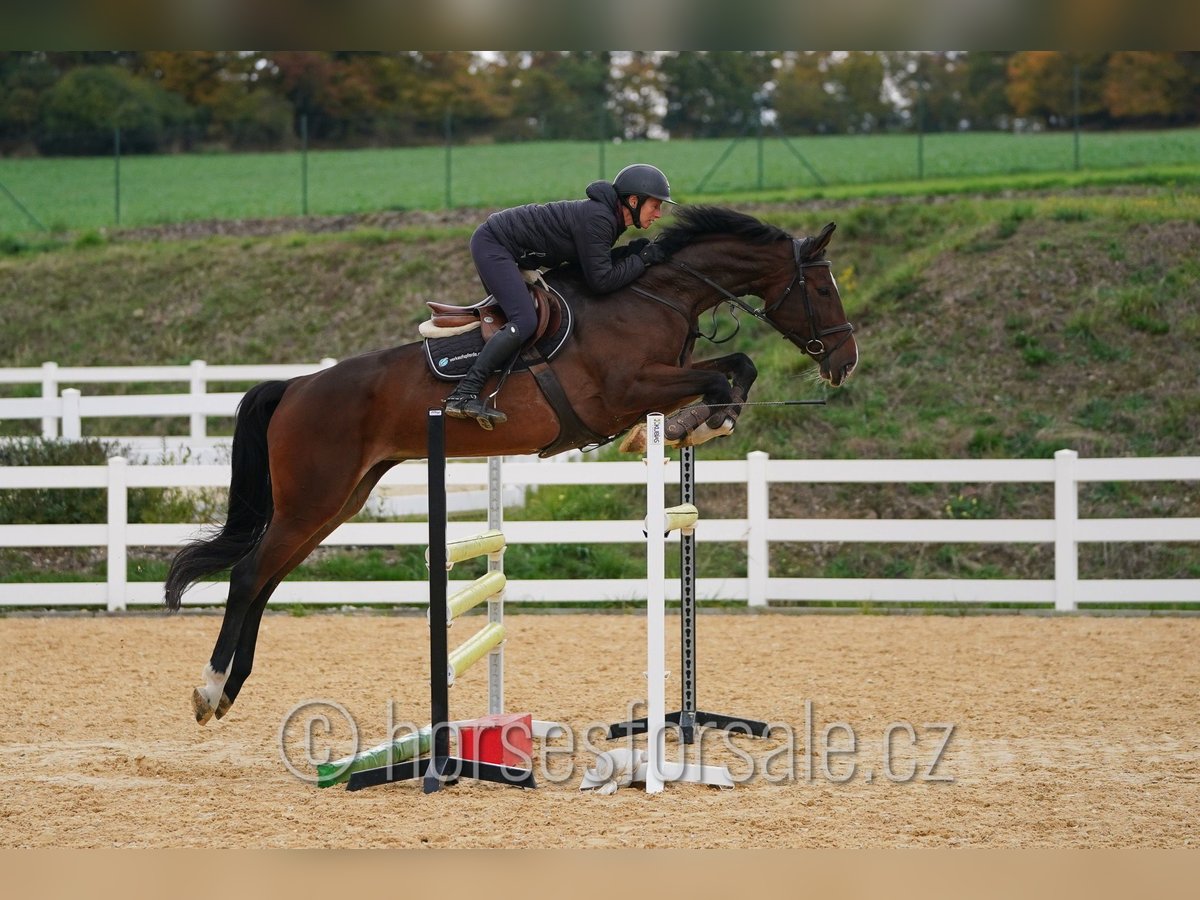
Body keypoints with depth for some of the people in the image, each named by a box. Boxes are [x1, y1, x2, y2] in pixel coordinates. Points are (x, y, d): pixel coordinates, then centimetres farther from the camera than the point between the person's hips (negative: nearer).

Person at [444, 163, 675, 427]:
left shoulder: (610, 217, 6)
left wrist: (633, 251, -1)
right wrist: (642, 259, -16)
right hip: (492, 244, -11)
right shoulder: (598, 218, -24)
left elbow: (594, 264, 12)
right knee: (524, 322, -22)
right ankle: (464, 395, -25)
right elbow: (601, 281, -24)